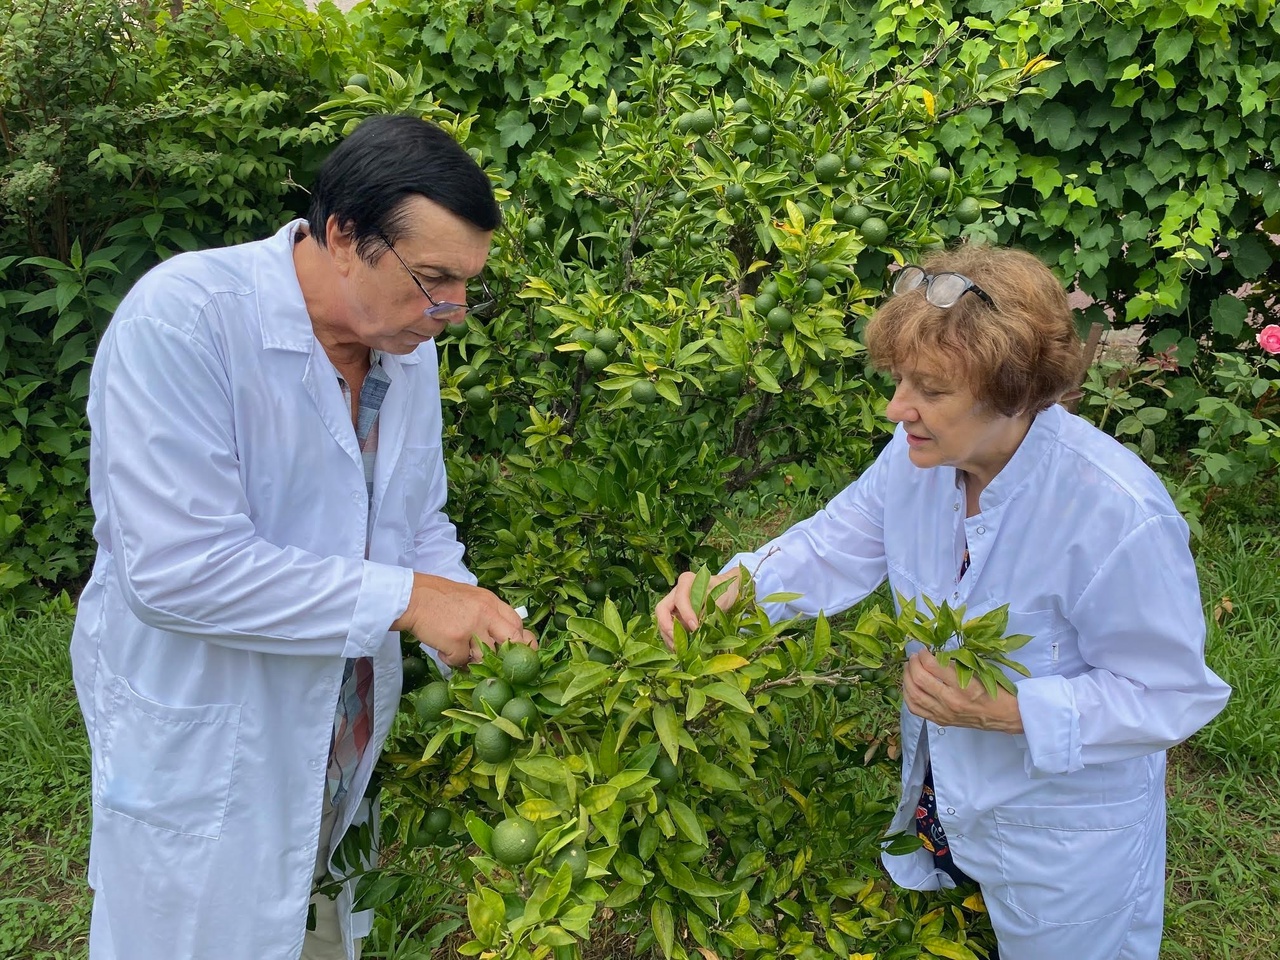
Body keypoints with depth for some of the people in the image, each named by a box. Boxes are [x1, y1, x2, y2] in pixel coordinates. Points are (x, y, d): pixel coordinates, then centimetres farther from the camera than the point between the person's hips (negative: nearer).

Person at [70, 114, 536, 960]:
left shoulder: (408, 343, -2)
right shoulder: (181, 321, -24)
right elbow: (176, 567, -30)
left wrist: (480, 640, -9)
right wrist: (403, 599, -28)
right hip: (204, 758, -6)